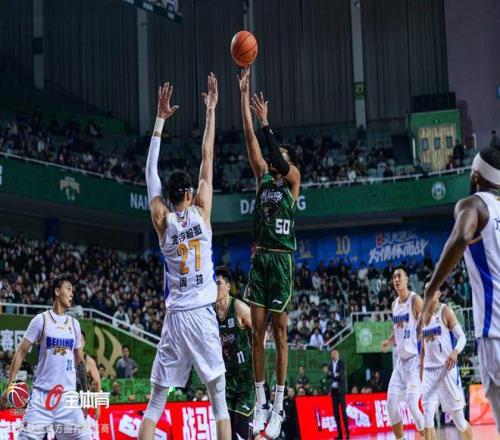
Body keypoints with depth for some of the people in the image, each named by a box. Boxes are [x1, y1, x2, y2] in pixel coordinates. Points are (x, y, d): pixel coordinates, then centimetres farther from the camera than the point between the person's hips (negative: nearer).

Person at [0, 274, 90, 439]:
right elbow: (21, 352, -1)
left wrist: (86, 393, 14)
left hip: (68, 395, 4)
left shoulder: (74, 324, 12)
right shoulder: (41, 320, -2)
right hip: (42, 394, -4)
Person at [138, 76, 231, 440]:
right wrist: (211, 110, 12)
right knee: (219, 396, 1)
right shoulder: (201, 211, 0)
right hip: (203, 316, -2)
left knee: (156, 401, 4)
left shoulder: (162, 219, 3)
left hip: (174, 318, 2)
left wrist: (161, 119, 15)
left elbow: (151, 171, 12)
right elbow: (208, 159, 7)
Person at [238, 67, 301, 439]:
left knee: (279, 331, -2)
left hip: (282, 260, -5)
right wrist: (245, 94, 1)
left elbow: (279, 163, -21)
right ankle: (261, 402, 7)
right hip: (260, 258, 5)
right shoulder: (263, 175, 13)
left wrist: (266, 122, -19)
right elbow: (250, 137, 7)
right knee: (258, 330, 2)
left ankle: (279, 405, 1)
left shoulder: (293, 179, 1)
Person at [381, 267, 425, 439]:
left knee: (412, 404, -16)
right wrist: (389, 341, 4)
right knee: (391, 404, 3)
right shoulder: (394, 305, 14)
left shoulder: (415, 300, -9)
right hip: (400, 360, 8)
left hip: (415, 359, -8)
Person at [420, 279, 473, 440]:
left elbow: (462, 337, -8)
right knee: (427, 417, -8)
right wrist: (421, 369, 17)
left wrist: (455, 352, -28)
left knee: (458, 417, 2)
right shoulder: (422, 316, 13)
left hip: (447, 368, -4)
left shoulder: (445, 311, -2)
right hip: (429, 370, 5)